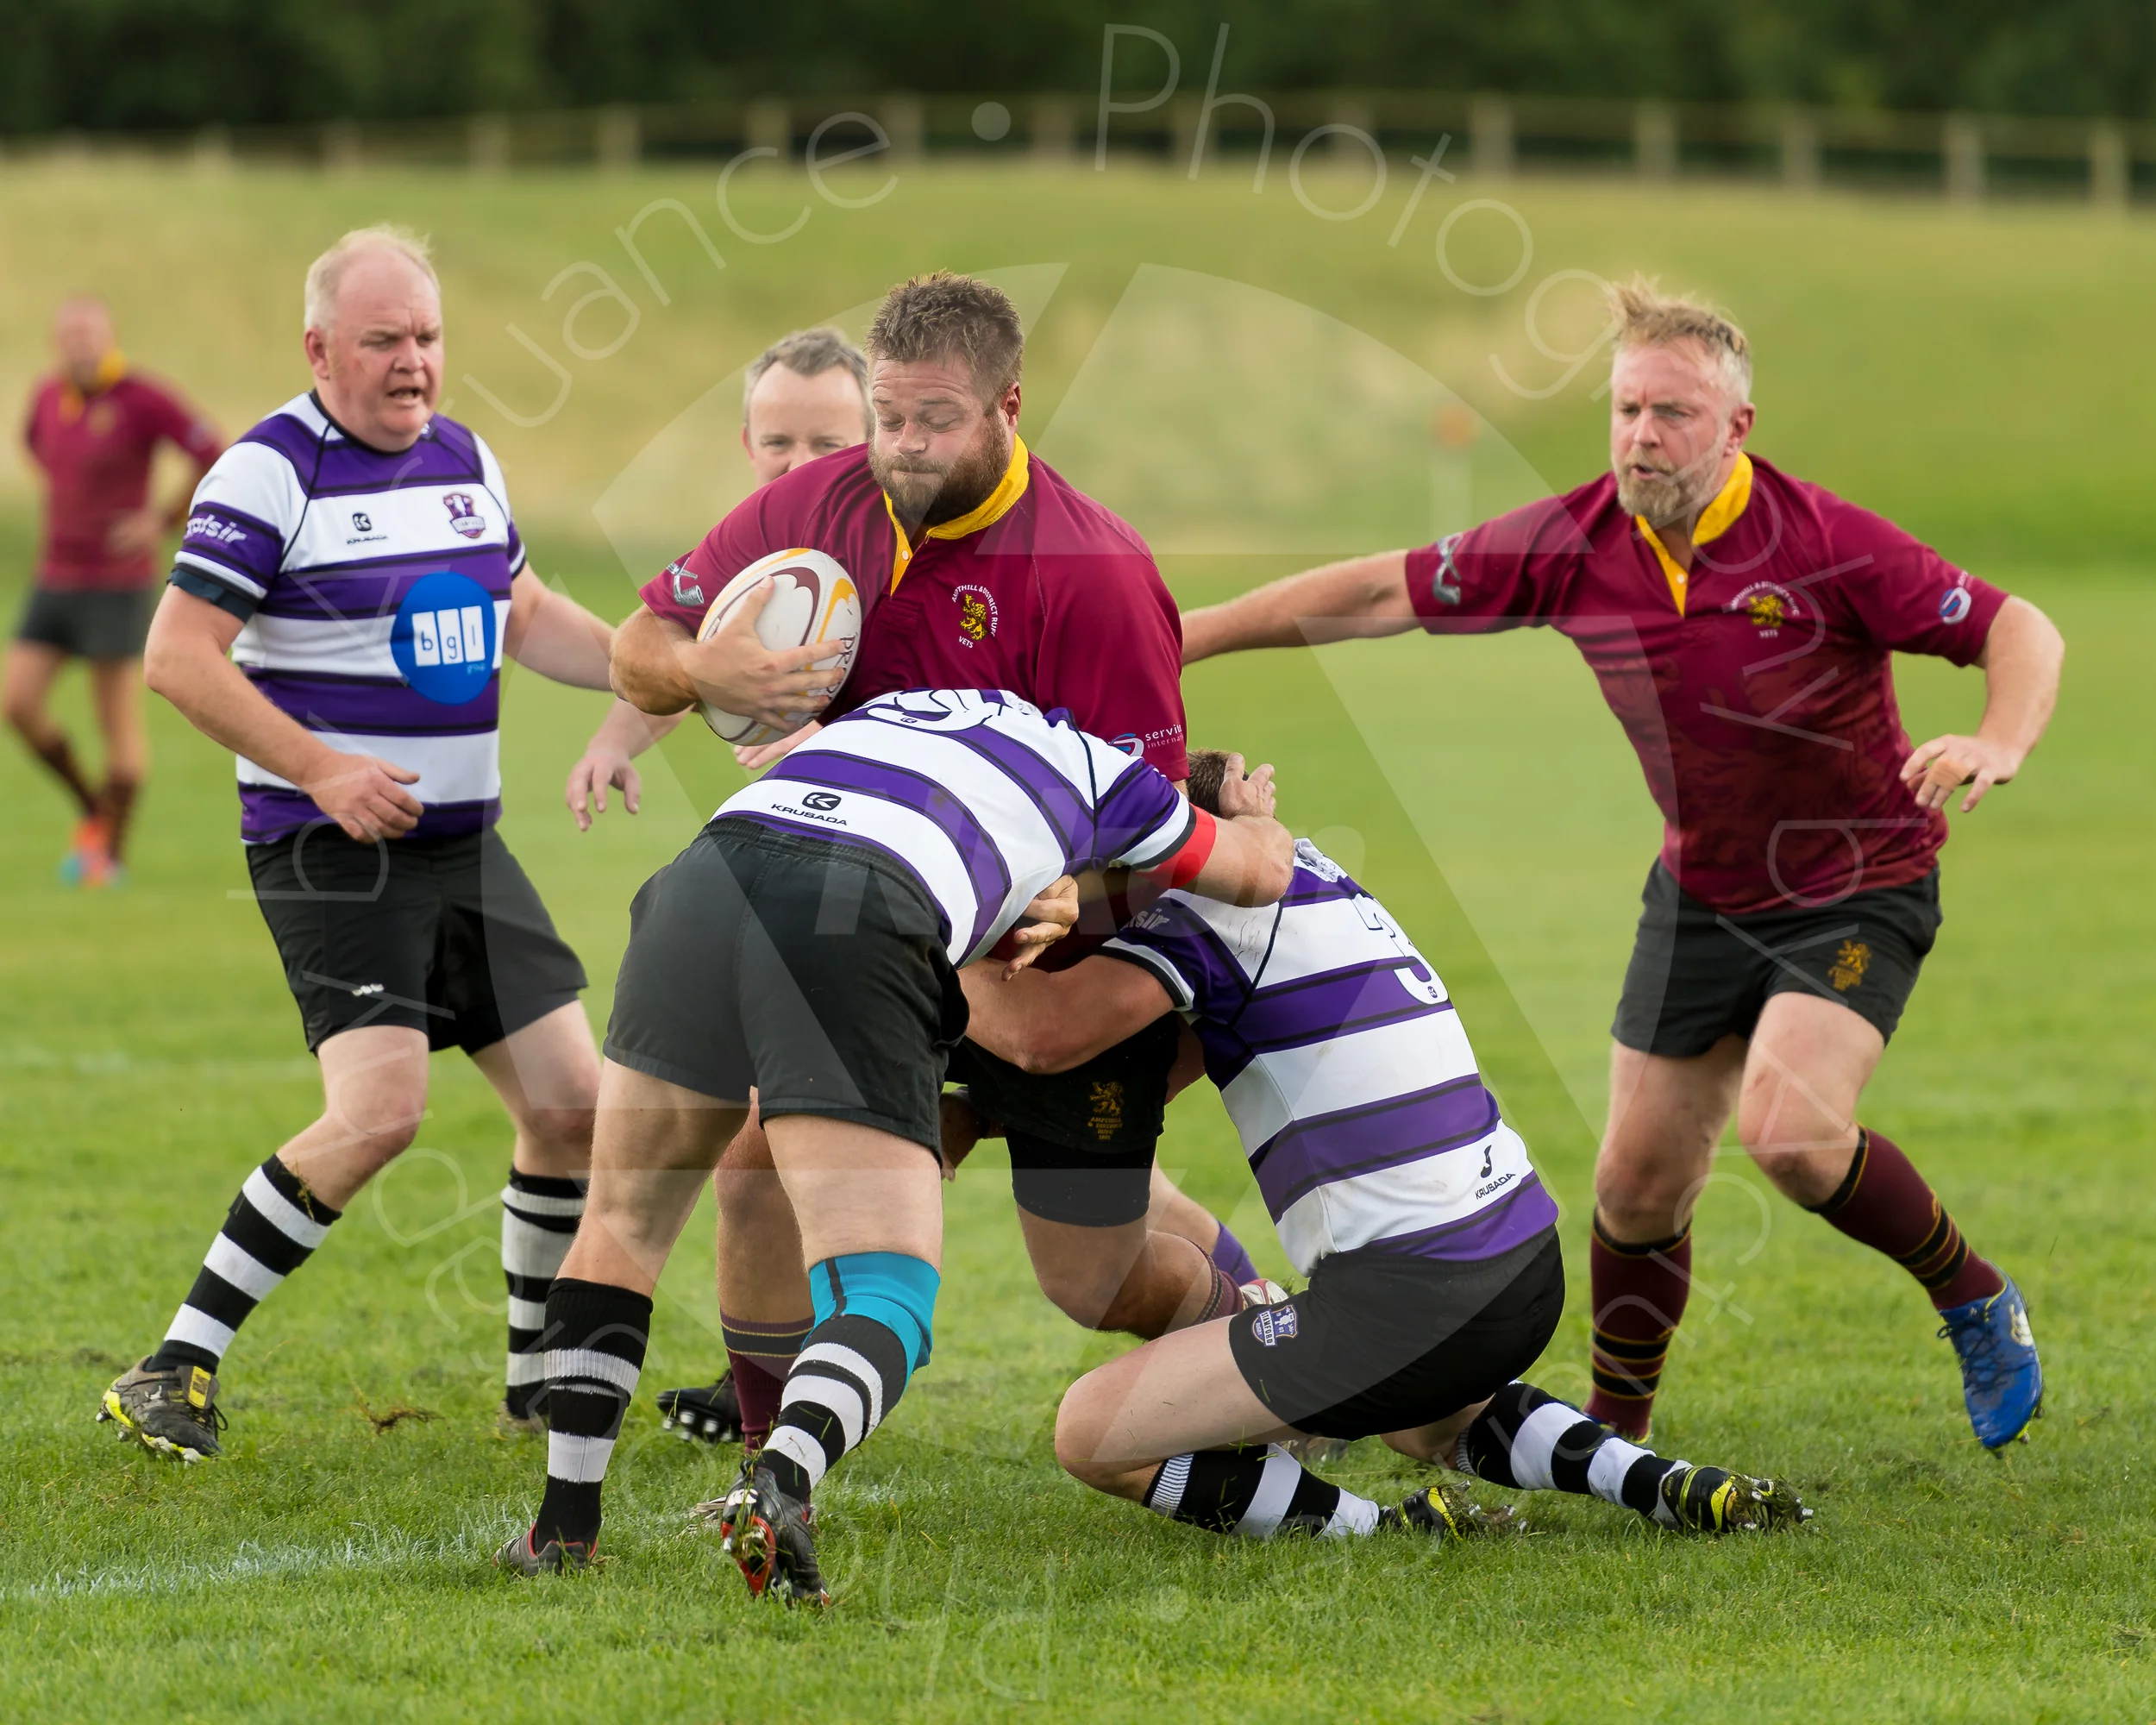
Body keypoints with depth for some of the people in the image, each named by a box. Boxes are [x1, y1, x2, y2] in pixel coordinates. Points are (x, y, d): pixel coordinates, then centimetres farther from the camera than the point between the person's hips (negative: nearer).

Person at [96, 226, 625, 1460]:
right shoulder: (271, 472, -12)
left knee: (574, 1101, 2)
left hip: (465, 841, 7)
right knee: (381, 1109, -22)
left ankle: (543, 1372, 21)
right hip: (331, 851, -7)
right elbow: (180, 656, -15)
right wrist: (323, 769, -21)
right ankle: (176, 1371, -12)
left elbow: (525, 617, 24)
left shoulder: (465, 459, 11)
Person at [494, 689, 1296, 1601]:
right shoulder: (1097, 769, 29)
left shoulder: (890, 707, 41)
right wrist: (1252, 818, 67)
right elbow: (1263, 868, 43)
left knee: (621, 1224, 26)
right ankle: (775, 1488, -33)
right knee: (889, 1302, -3)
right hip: (856, 938, -4)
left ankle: (566, 1523, 20)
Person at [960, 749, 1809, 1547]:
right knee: (1436, 1422, 43)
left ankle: (1380, 1530, -7)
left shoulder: (1209, 907, -7)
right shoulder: (1319, 875, 19)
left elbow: (1044, 1033, -22)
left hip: (1407, 1303, -9)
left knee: (1091, 1432, 2)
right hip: (1530, 1268, 9)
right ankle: (1673, 1486, 19)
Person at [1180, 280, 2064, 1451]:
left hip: (1858, 889, -5)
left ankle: (1976, 1302, 0)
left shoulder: (1825, 544, -22)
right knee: (1637, 1179, 4)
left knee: (1790, 1133, -25)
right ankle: (1615, 1434, 23)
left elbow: (2019, 630, -18)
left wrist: (1996, 747, -39)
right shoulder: (1574, 543, -11)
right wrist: (1177, 638, -5)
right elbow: (1384, 594, -4)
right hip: (1701, 891, 5)